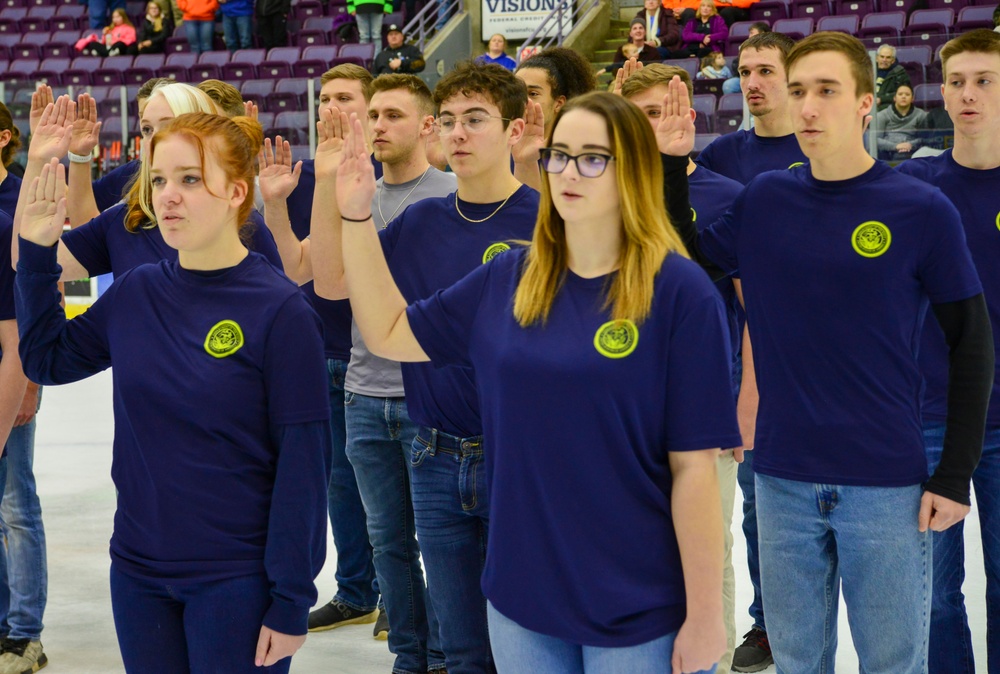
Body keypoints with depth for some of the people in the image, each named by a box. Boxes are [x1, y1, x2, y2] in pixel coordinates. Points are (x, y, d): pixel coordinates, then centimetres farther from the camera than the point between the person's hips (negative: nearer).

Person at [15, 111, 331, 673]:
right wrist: (37, 254, 4)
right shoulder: (137, 294, 1)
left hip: (237, 584, -5)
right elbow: (46, 359, 16)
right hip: (138, 572, 5)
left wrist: (292, 601, -12)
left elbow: (304, 465, -12)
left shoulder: (281, 311, -13)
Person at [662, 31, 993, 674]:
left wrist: (956, 474, -7)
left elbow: (972, 342, -3)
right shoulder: (762, 200, 2)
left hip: (888, 486, -3)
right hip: (783, 481, 3)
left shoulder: (922, 209, -7)